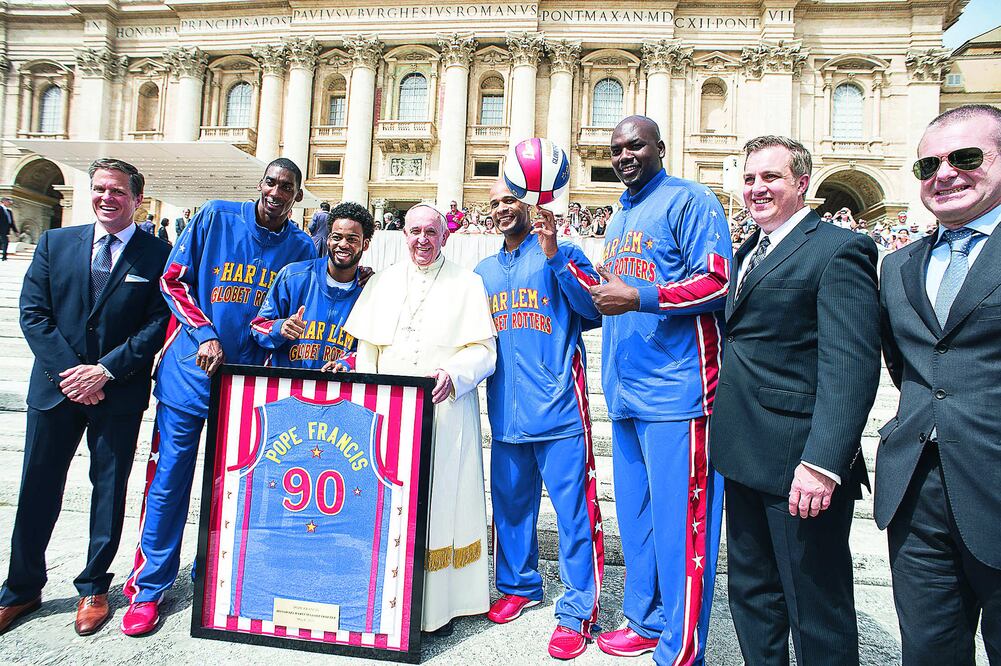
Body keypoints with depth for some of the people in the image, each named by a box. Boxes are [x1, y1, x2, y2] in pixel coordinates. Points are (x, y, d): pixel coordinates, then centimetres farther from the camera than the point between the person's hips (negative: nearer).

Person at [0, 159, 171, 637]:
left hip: (119, 391, -2)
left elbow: (158, 324, -8)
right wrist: (68, 372, -10)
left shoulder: (158, 256, -3)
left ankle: (93, 589, 27)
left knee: (109, 490, 9)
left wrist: (105, 371, -15)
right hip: (55, 385, 3)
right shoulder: (55, 243, 7)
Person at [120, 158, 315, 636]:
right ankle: (148, 588, 20)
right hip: (191, 370, -1)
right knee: (168, 480, 4)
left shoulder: (301, 247, 3)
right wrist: (205, 335, -11)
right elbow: (174, 281, 0)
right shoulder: (215, 218, -1)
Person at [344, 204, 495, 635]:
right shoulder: (383, 282, 16)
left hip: (447, 412, -2)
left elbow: (484, 350, -1)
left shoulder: (467, 283, 7)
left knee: (440, 501, -2)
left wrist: (454, 373, -20)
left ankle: (439, 603, 10)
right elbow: (366, 351, 14)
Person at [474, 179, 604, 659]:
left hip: (557, 405, -5)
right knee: (510, 502, 15)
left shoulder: (562, 254, 2)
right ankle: (519, 585, 34)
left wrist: (554, 257, -18)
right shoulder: (484, 272, 20)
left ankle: (577, 612, 11)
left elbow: (593, 309, -11)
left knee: (573, 507, -2)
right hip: (506, 409, 6)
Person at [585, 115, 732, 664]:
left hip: (673, 390, -8)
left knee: (677, 521, -2)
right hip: (625, 391, 9)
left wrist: (638, 298, -22)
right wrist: (596, 291, 11)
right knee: (634, 515, 16)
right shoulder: (618, 220, 22)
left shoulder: (689, 200, -3)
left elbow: (717, 280, -14)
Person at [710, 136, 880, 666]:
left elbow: (851, 367, -19)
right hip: (744, 459, 8)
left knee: (817, 610, 7)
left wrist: (823, 462, -26)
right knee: (752, 592, 20)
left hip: (800, 462, -8)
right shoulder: (748, 253, 16)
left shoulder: (838, 249, -10)